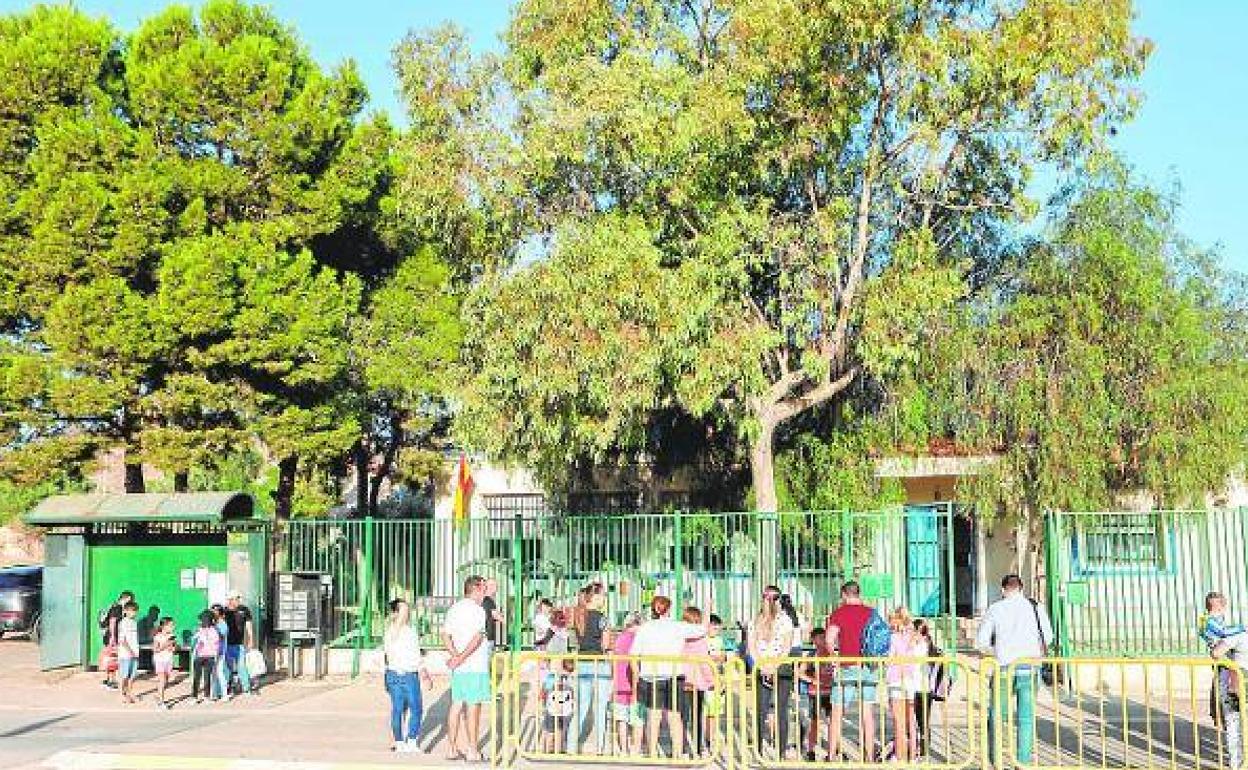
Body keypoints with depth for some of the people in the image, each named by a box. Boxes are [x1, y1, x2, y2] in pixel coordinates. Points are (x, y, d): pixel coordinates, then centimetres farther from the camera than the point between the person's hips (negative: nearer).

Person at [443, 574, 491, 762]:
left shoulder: (453, 608, 13)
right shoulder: (477, 610, -11)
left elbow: (445, 635, 6)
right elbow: (477, 638, -22)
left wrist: (456, 655, -5)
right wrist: (461, 658, -16)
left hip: (458, 668, 8)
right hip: (475, 667, -8)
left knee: (456, 706, 11)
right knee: (473, 706, -2)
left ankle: (453, 749, 15)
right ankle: (472, 751, 2)